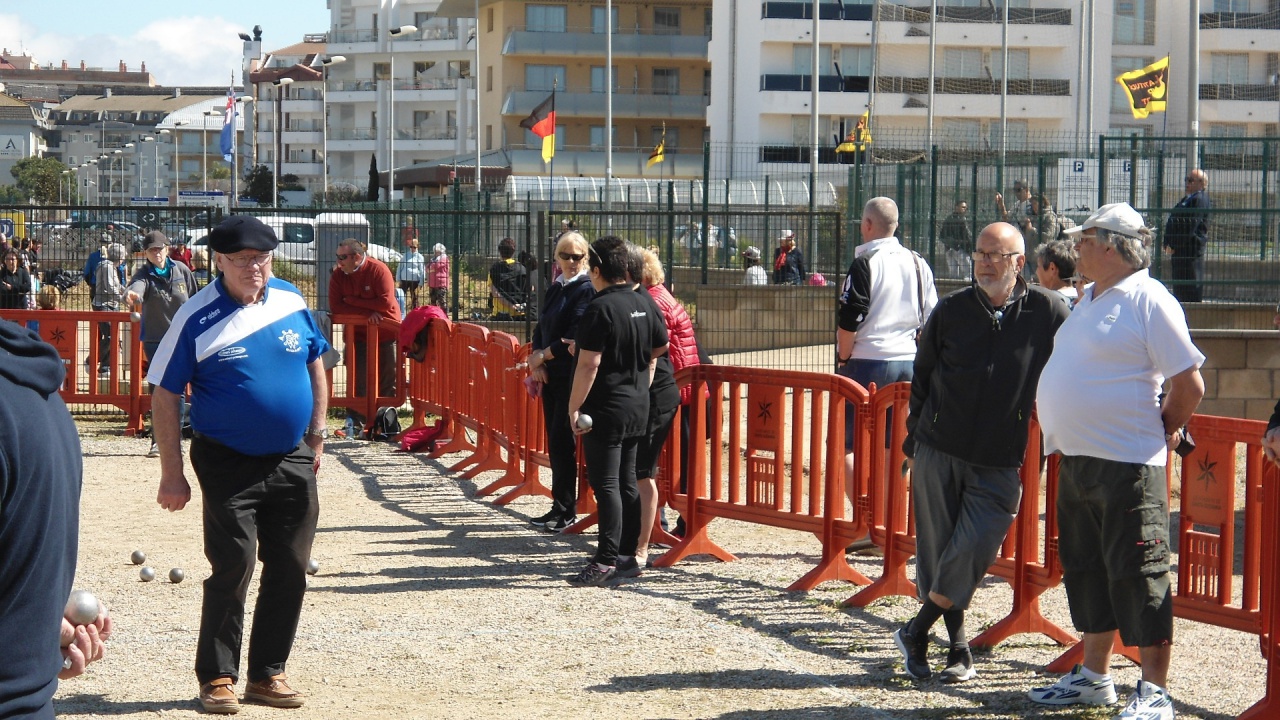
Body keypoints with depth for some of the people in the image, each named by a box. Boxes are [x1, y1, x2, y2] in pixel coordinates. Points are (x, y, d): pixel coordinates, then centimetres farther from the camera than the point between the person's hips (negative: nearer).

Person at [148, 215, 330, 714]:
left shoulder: (291, 302, 3)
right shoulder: (197, 317, -9)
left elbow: (315, 367, 17)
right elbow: (166, 395, -7)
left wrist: (316, 434, 13)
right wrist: (172, 474, -9)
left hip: (293, 463, 4)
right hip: (228, 464, -4)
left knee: (289, 571, 7)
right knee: (232, 570, -7)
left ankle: (268, 674, 18)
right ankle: (217, 677, 5)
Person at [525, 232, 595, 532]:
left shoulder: (587, 290, -10)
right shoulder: (554, 289, 16)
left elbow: (575, 338, -16)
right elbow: (541, 327, 16)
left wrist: (542, 356, -8)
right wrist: (536, 357, -1)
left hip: (570, 377, -8)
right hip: (550, 374, 8)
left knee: (561, 442, -7)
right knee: (555, 442, 10)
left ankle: (566, 510, 0)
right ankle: (560, 507, 17)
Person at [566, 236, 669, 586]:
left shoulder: (600, 308, -18)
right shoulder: (645, 303, 6)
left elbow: (589, 363, -21)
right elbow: (661, 345, 20)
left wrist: (574, 406, -15)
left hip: (606, 409, -8)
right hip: (638, 407, 8)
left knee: (606, 485, -7)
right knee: (627, 481, 14)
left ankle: (606, 561, -8)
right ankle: (627, 553, 20)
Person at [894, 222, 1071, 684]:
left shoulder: (1048, 312, -4)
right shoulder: (951, 311, 2)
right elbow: (922, 379, 12)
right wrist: (914, 439, 12)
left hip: (999, 466, -1)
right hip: (937, 454, 2)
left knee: (971, 555, -10)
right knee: (935, 553, 3)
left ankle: (915, 633, 8)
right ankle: (958, 648, 17)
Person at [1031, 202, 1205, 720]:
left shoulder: (1148, 300, -13)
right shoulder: (1090, 299, 15)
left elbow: (1191, 385, -15)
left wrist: (1161, 430, -1)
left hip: (1126, 464, -9)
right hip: (1077, 460, 9)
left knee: (1137, 575, -5)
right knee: (1086, 569, 16)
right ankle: (1094, 677, 27)